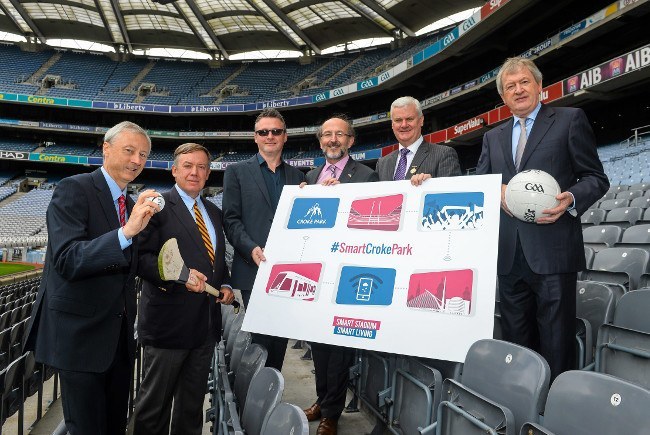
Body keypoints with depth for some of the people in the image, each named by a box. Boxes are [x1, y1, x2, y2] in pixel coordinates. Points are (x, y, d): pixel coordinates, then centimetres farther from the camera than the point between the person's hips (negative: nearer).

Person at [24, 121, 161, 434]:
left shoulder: (132, 205, 11)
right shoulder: (73, 189, -11)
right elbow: (67, 260, -24)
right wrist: (127, 231, -34)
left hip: (119, 335, 7)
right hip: (80, 334, -7)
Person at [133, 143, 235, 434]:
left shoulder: (214, 212, 14)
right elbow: (141, 257, -15)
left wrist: (226, 285, 5)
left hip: (206, 322, 6)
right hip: (168, 321, -6)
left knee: (193, 402, 20)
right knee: (155, 402, 10)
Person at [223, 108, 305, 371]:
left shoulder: (297, 176, 15)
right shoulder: (237, 172, 5)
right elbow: (231, 219, -2)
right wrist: (252, 249, -16)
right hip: (254, 270, -3)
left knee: (281, 339, 9)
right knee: (260, 338, -2)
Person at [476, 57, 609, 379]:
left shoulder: (570, 120, 6)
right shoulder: (493, 137, 19)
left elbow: (596, 178, 3)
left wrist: (571, 199, -16)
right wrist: (498, 192, -6)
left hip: (553, 253, -4)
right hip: (509, 256, 5)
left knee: (556, 346, 1)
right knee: (516, 343, 13)